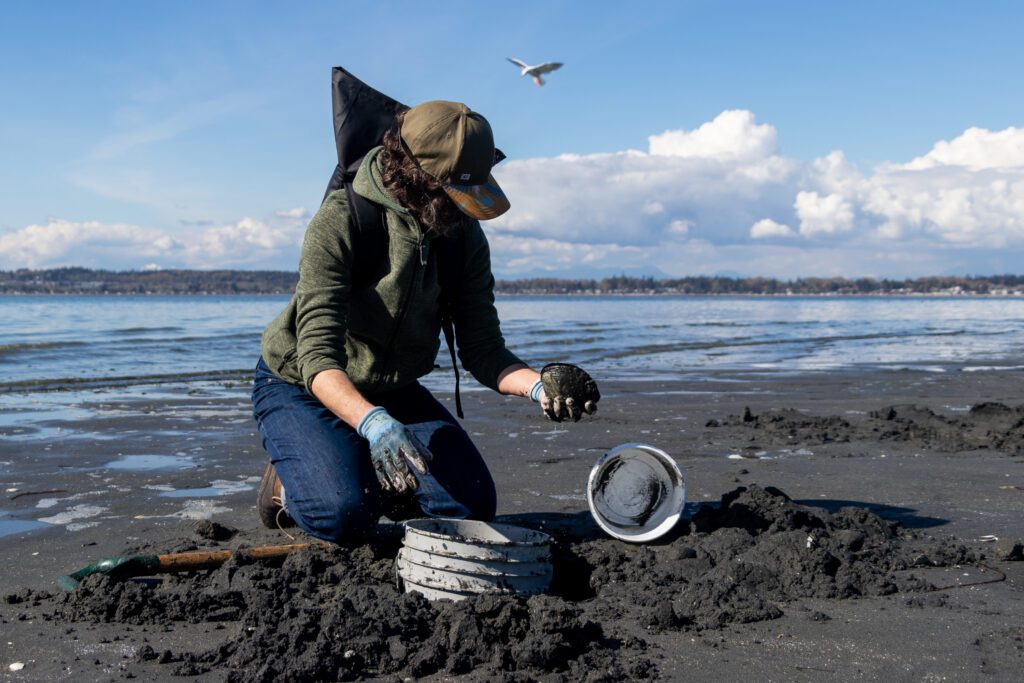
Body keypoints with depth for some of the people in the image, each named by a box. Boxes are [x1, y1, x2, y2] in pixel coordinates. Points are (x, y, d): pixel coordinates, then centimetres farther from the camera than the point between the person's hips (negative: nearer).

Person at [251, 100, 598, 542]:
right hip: (302, 386, -5)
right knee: (344, 515, -28)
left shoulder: (464, 236, -11)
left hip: (392, 390, 5)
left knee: (472, 505, -8)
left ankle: (376, 476, 17)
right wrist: (373, 424, -54)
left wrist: (539, 386, -34)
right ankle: (289, 482, 5)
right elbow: (317, 358, -36)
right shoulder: (340, 223, -28)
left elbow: (482, 351, -12)